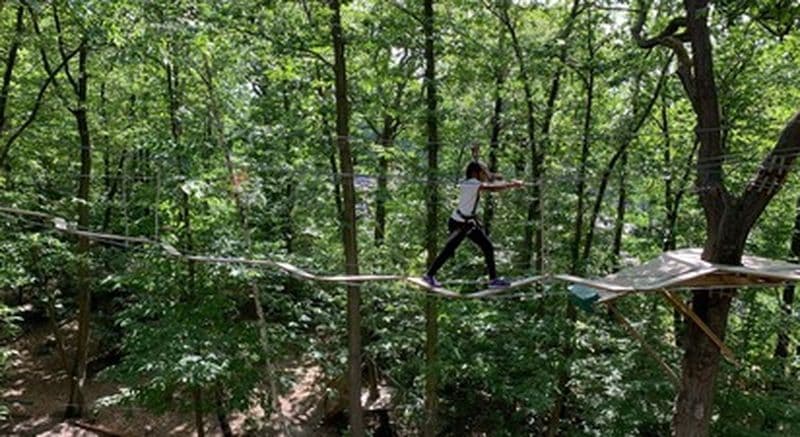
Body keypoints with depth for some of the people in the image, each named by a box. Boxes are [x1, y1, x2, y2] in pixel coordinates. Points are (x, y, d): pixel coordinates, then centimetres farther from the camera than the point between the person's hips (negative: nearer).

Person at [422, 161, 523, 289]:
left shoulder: (472, 183, 5)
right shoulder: (473, 184, -20)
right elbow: (493, 188, -29)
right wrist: (512, 184, -22)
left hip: (470, 223, 10)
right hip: (459, 224, -10)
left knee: (488, 247, 7)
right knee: (448, 250, -1)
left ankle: (493, 279, 14)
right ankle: (429, 275, 15)